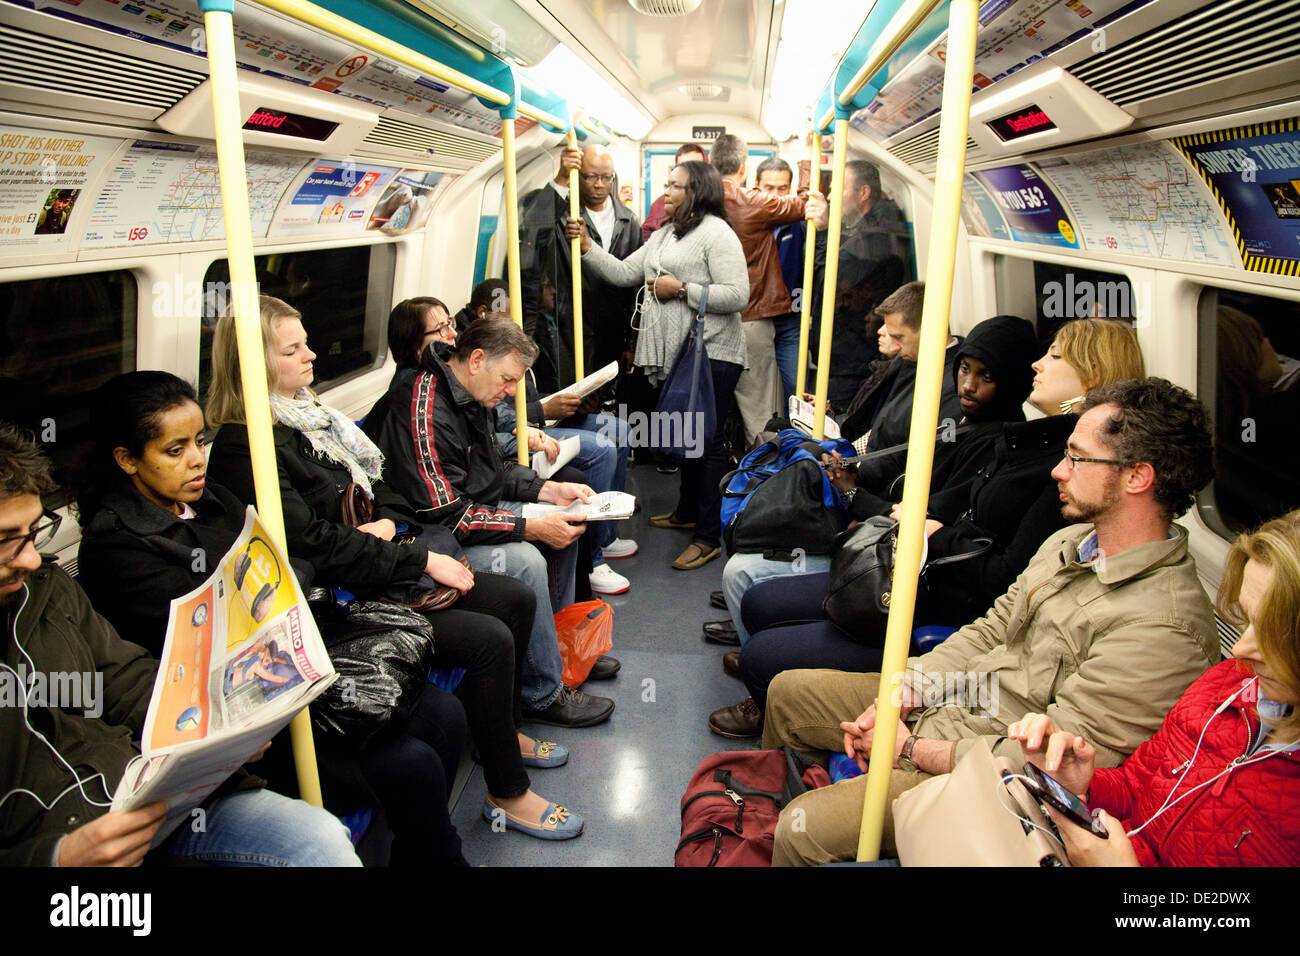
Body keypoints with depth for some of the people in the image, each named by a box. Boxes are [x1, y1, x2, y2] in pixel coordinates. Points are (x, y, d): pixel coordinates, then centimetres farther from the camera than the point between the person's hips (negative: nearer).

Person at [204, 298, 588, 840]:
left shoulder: (306, 415, 11)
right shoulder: (243, 449, -18)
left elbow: (376, 483, 16)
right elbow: (313, 543, -23)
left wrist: (388, 520, -7)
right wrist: (420, 561, -21)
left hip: (378, 561, 10)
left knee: (516, 599, 6)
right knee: (490, 639, -20)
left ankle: (504, 731, 26)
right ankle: (508, 794, -2)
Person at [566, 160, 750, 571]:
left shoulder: (716, 233, -9)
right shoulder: (664, 235, 20)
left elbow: (737, 295, -18)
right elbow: (623, 273, 16)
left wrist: (681, 290, -16)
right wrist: (586, 245, 5)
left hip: (710, 355, -9)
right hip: (677, 353, 9)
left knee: (706, 441, -6)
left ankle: (710, 536, 0)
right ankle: (687, 511, 34)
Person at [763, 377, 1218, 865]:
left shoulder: (1163, 627, -26)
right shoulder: (1071, 542, 4)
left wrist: (911, 749, -18)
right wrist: (900, 694, -4)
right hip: (947, 698, 9)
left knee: (805, 827, -23)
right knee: (789, 691, 12)